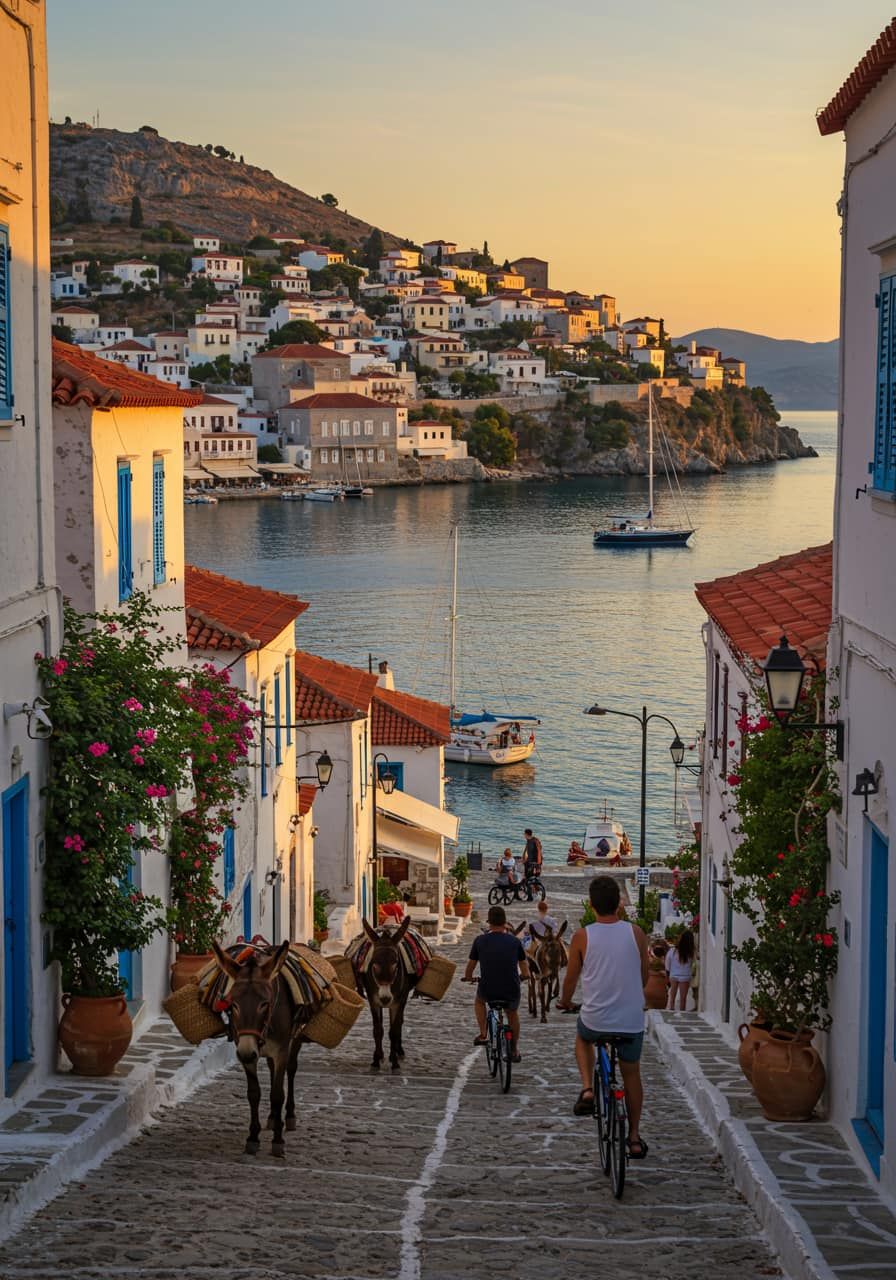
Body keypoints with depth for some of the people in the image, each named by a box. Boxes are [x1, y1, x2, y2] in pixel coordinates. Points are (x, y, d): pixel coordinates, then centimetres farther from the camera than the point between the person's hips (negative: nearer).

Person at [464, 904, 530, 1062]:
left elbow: (469, 970, 10)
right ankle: (515, 1051, 38)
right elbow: (525, 973, 12)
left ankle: (483, 1034, 26)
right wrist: (524, 976, 35)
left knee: (479, 999, 36)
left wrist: (468, 978, 32)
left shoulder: (480, 940, -2)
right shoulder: (515, 941, 0)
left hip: (488, 991, -1)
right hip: (511, 993, 1)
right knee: (513, 1013, 33)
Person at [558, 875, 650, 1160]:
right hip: (631, 1020, 1)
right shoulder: (635, 933, -6)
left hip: (594, 1020, -1)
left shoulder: (582, 936, -10)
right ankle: (634, 1137, 23)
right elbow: (644, 976, 8)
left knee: (582, 1038, 34)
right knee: (631, 1074, 20)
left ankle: (587, 1088, 12)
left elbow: (570, 979, 3)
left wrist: (565, 1002, 24)